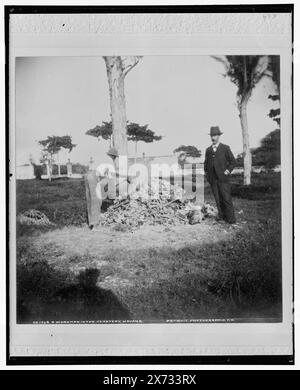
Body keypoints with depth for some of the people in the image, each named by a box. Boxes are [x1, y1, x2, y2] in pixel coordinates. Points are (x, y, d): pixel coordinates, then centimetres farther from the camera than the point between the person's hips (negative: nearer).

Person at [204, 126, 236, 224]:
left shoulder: (225, 148, 2)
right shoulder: (208, 150, 13)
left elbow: (233, 161, 5)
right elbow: (206, 162, 25)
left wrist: (228, 170, -5)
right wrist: (206, 172, 14)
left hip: (223, 178, -3)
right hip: (212, 179, 4)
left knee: (226, 198, -6)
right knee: (218, 199, 3)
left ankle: (231, 219, 0)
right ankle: (221, 215, 11)